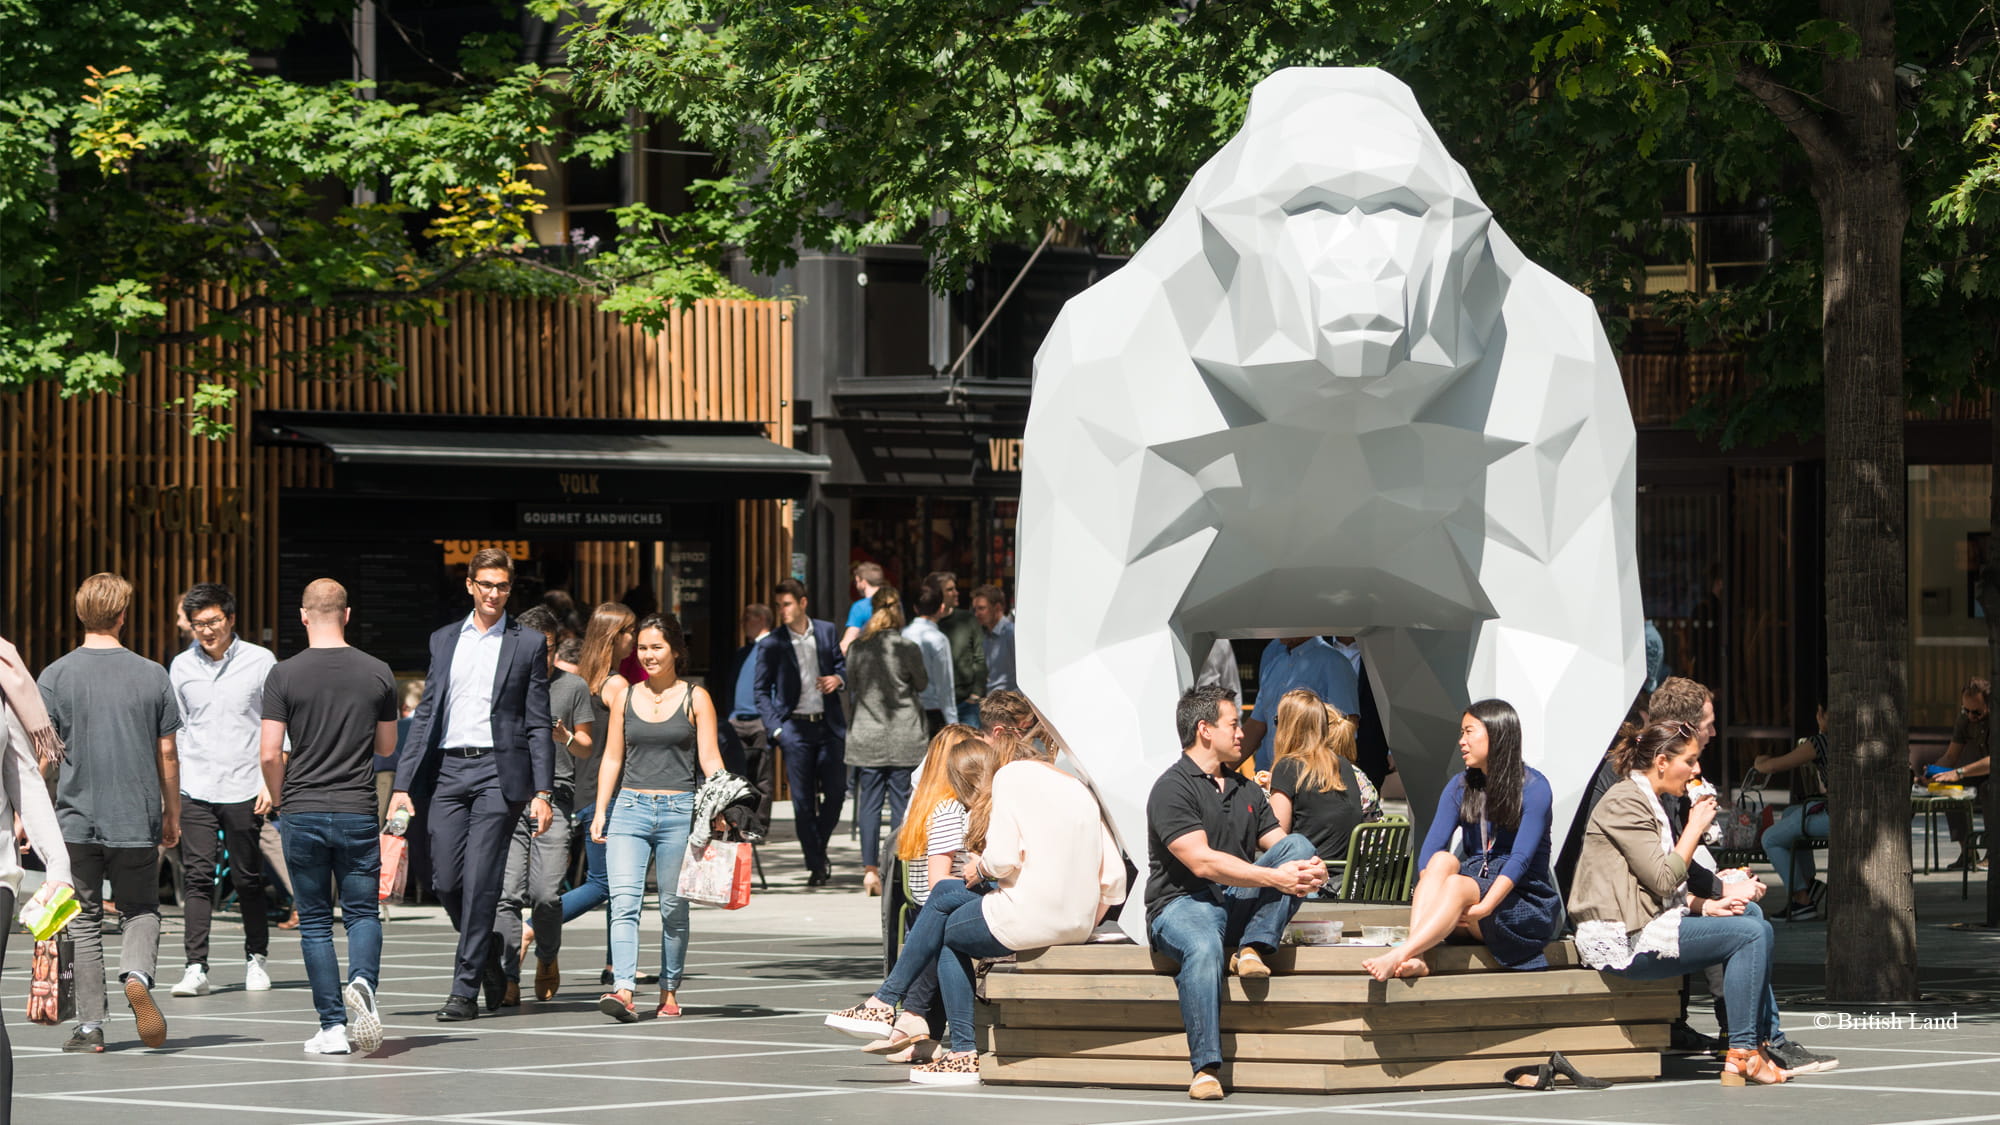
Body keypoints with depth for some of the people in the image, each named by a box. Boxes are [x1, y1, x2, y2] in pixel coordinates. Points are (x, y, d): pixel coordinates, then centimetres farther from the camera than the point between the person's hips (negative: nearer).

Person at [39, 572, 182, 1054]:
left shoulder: (55, 677, -4)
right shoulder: (153, 676, -1)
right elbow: (167, 754, 4)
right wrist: (172, 815, 14)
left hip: (75, 818, 0)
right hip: (137, 820, 1)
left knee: (84, 921, 8)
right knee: (141, 909, 14)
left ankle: (90, 1027, 6)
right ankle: (137, 975, -15)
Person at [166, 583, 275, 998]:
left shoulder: (259, 661, 0)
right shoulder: (181, 667, 9)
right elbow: (174, 730, 15)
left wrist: (270, 781, -5)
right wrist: (169, 789, 10)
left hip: (244, 789, -2)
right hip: (195, 791, 2)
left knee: (248, 880, 4)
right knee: (197, 877, -7)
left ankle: (256, 958, 20)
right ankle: (196, 967, -9)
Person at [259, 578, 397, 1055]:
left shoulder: (285, 675, -5)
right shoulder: (377, 673, 1)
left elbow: (270, 754, -7)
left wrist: (281, 798, 10)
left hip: (303, 813, -1)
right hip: (358, 813, 1)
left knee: (315, 921, 7)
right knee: (362, 912, 9)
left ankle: (333, 1026, 2)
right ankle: (362, 981, -21)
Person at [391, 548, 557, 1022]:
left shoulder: (528, 644, 4)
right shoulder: (444, 641, 14)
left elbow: (538, 724, 3)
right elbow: (425, 716, 14)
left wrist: (542, 792, -5)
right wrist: (404, 784, 7)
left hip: (498, 771, -4)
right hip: (447, 770, 4)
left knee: (480, 881, -9)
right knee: (445, 881, 0)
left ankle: (465, 991, -5)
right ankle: (485, 956, 25)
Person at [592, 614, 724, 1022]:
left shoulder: (695, 699, 3)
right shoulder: (624, 697, 11)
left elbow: (710, 760, 0)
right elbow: (612, 759, 12)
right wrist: (600, 811, 4)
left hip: (679, 810, -2)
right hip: (630, 808, 2)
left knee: (673, 908, 5)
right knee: (623, 900, -14)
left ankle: (669, 992, 17)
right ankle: (623, 992, -24)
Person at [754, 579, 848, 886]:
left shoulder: (826, 631, 6)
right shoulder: (771, 645, -2)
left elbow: (841, 663, 19)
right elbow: (761, 690, 2)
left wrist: (838, 679, -5)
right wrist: (776, 728, -8)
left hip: (829, 724, 2)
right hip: (795, 727, -2)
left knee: (835, 791, 2)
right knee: (803, 800, -3)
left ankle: (819, 847, 25)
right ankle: (816, 865, 4)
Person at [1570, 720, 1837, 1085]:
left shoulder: (1651, 802, 21)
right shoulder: (1624, 802, -12)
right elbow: (1664, 881, -18)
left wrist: (1706, 904, 3)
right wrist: (1695, 828, -7)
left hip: (1650, 921, 11)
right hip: (1622, 940, -11)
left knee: (1752, 916, 11)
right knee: (1749, 934, -15)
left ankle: (1769, 1043, 10)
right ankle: (1741, 1055, -15)